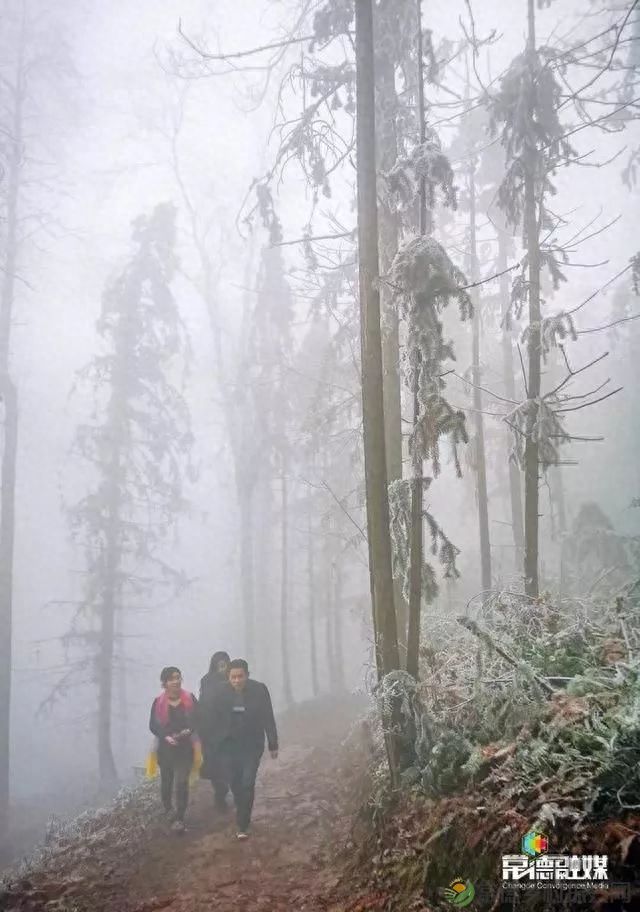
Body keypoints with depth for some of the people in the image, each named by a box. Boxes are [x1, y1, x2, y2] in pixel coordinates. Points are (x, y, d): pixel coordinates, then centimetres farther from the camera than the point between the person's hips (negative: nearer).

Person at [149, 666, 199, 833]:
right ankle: (168, 808, 43)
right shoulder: (159, 702, -7)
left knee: (181, 782, -11)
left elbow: (198, 719, 1)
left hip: (185, 748, -1)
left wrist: (189, 730, -18)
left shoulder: (190, 699, -6)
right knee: (166, 781, 18)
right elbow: (153, 725, -2)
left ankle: (179, 818, -4)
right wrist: (166, 736, -17)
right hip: (166, 748, 1)